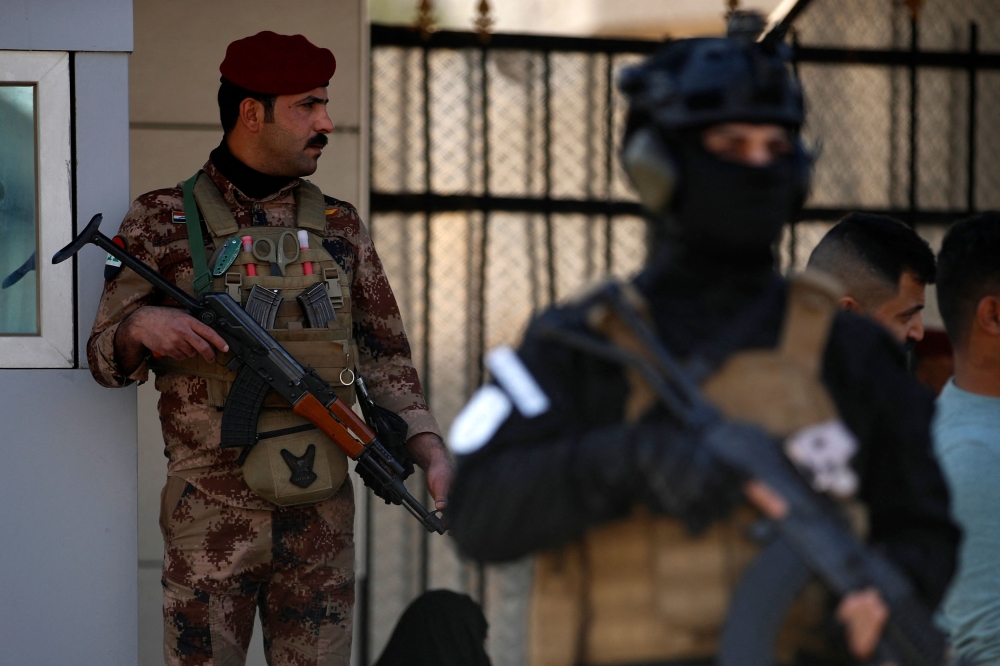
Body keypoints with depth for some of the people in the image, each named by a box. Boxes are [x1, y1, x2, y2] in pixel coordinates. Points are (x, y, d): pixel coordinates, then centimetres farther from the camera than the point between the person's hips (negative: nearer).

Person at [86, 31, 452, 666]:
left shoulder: (339, 226, 11)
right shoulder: (164, 220, 1)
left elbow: (386, 354, 12)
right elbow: (108, 358, 3)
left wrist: (433, 451, -3)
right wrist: (141, 325, -19)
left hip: (322, 516, 3)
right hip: (212, 516, -3)